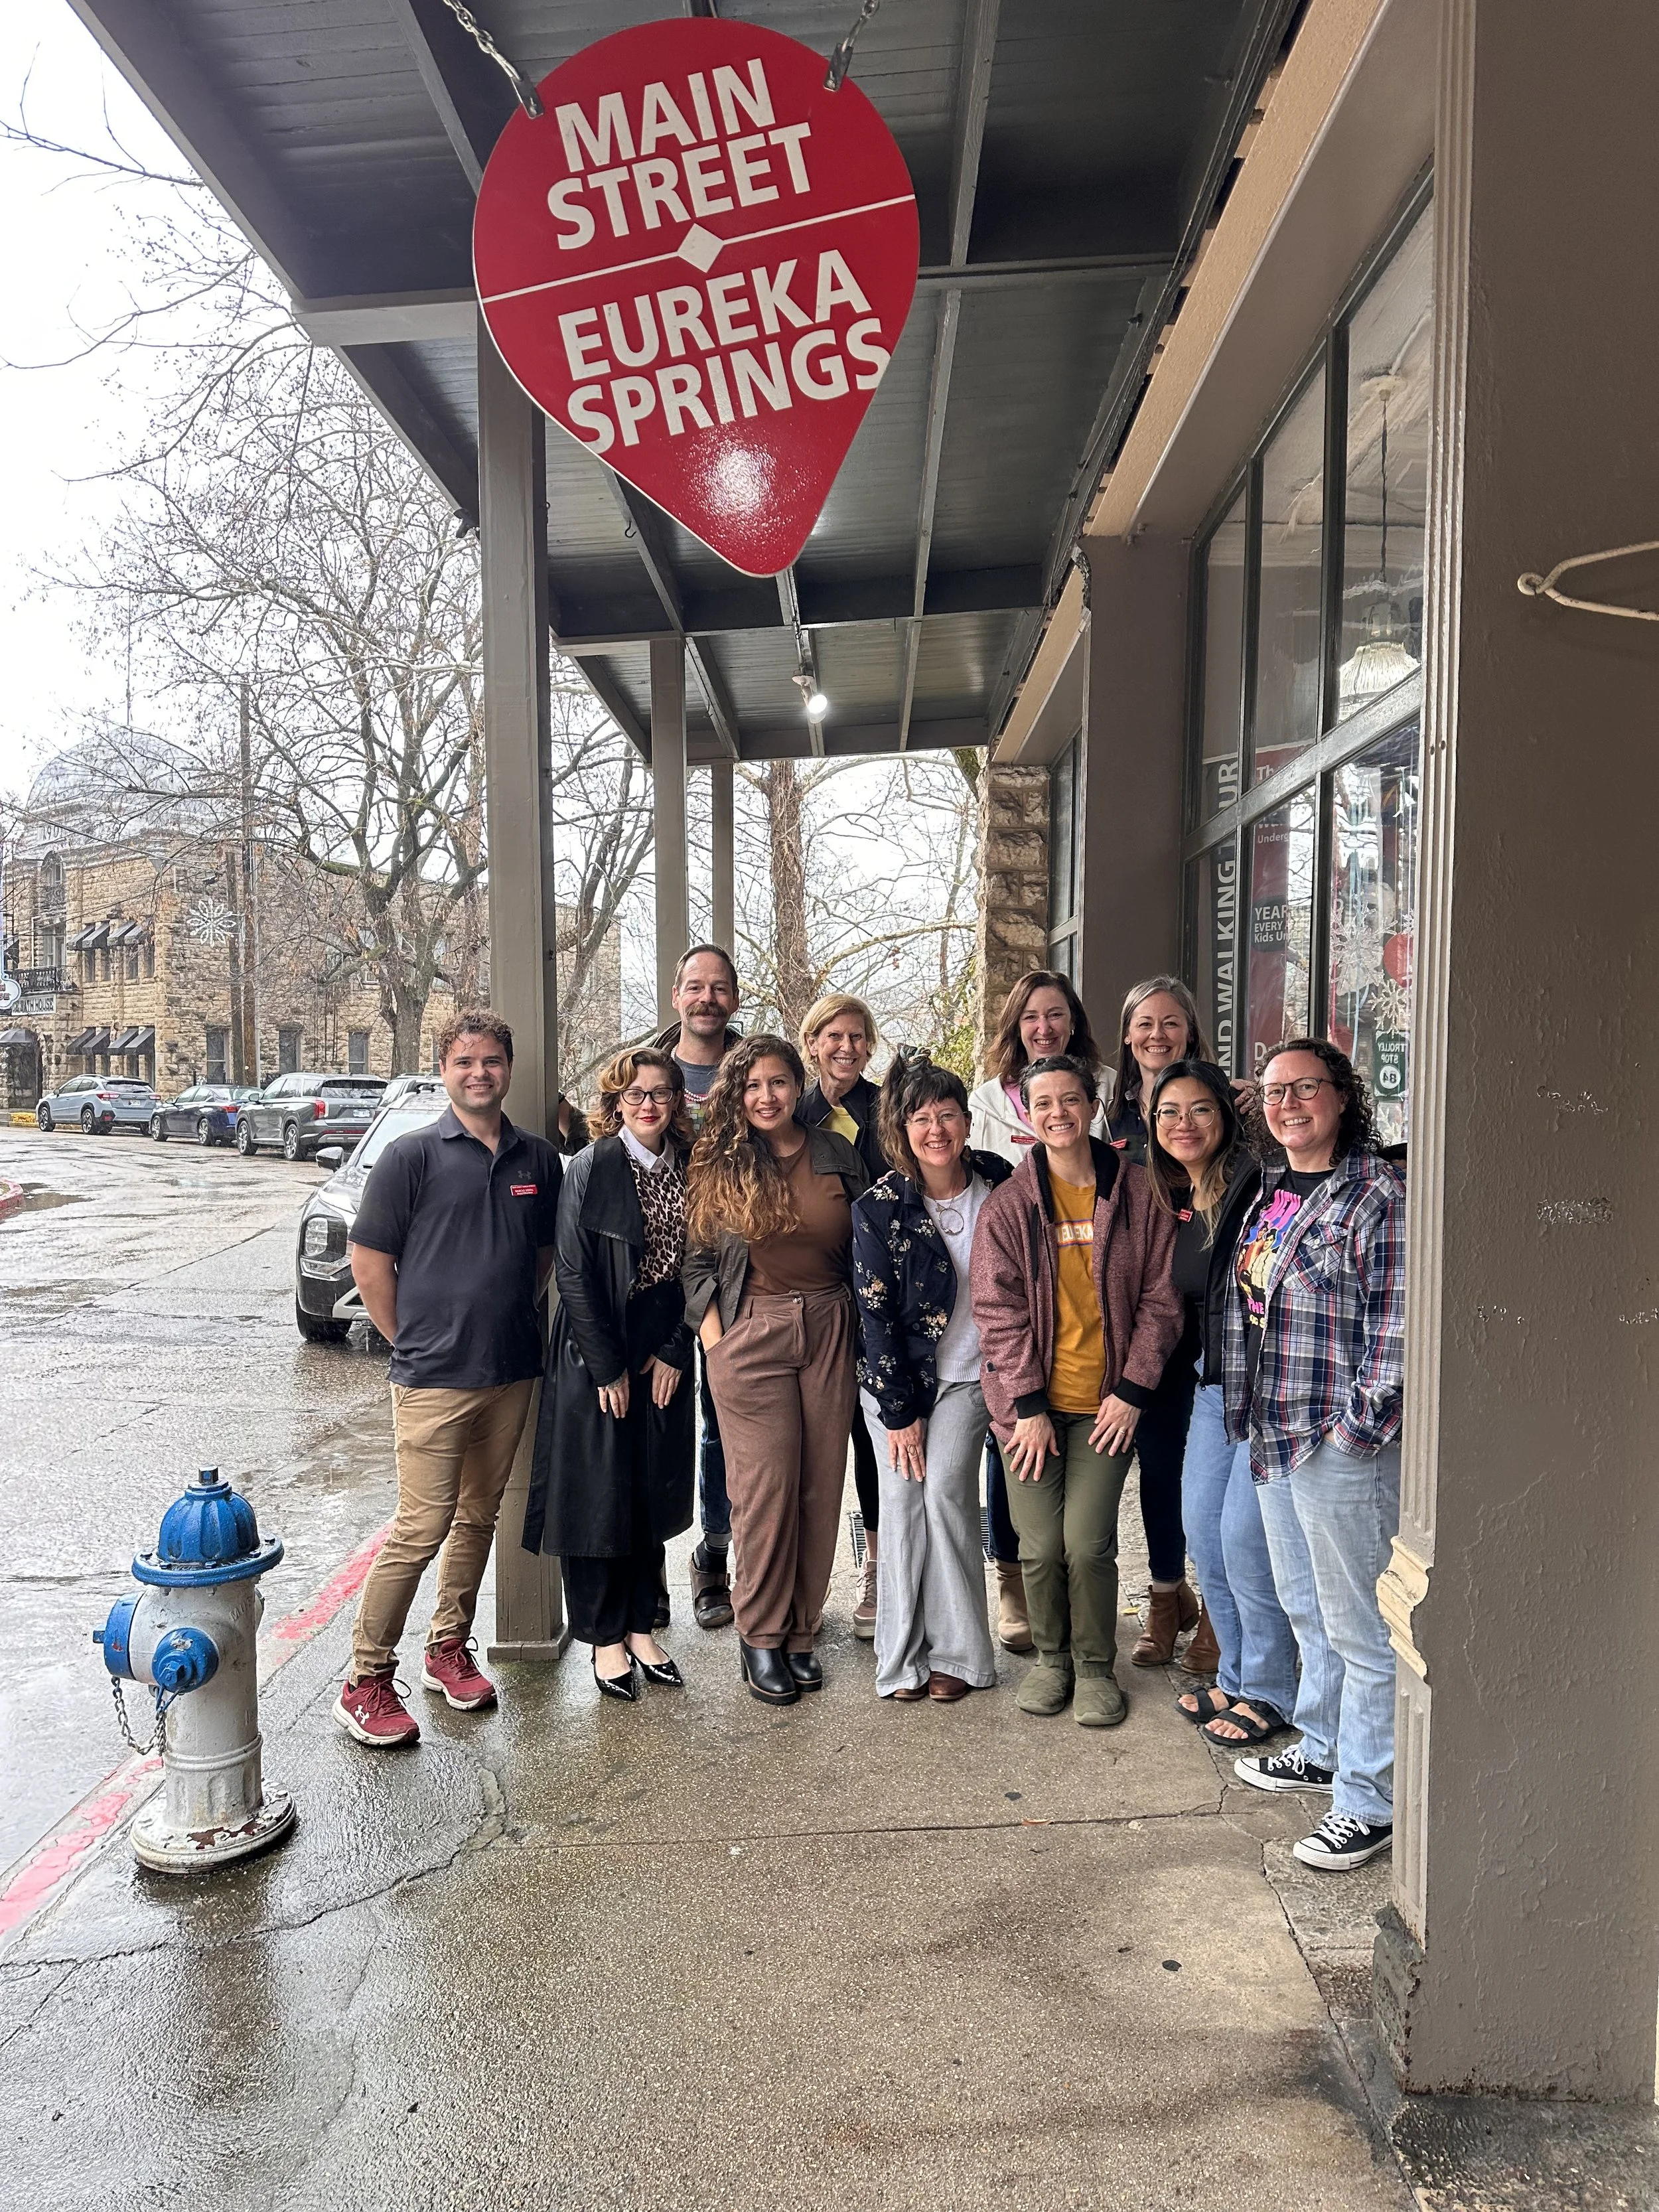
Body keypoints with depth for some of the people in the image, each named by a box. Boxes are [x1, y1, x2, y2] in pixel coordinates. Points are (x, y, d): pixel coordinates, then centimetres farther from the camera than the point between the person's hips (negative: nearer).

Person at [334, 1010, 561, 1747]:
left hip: (512, 1374, 5)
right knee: (422, 1528, -4)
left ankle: (449, 1649, 31)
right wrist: (417, 1343, 0)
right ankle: (366, 1683, 9)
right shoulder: (414, 1155, -6)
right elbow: (369, 1263, -4)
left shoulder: (539, 1159, 7)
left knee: (479, 1518, 15)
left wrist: (513, 1323, 10)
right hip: (434, 1379, -5)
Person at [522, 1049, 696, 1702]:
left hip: (663, 1356, 4)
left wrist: (675, 1352, -3)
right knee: (599, 1496, 3)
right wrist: (608, 1368, -13)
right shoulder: (592, 1168, -11)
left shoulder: (689, 1169, 2)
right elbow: (573, 1275, -13)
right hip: (596, 1356, -4)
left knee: (654, 1494, 12)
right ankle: (605, 1637, 19)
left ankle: (642, 1627, 27)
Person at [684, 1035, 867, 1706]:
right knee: (765, 1489, -3)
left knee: (821, 1488, 5)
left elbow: (862, 1251, 12)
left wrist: (858, 1330, 5)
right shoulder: (718, 1162, 1)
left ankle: (799, 1632, 19)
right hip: (750, 1336, -2)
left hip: (829, 1332, 3)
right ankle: (760, 1637, 13)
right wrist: (713, 1336, -5)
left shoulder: (837, 1155, 6)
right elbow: (698, 1260, 4)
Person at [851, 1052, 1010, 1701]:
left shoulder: (998, 1182, -5)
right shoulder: (879, 1207, -12)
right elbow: (876, 1313, -10)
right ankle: (903, 1658, 9)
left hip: (970, 1370, 1)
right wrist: (900, 1411, -10)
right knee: (903, 1498, -4)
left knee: (946, 1490, -9)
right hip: (898, 1375, -1)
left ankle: (956, 1652, 4)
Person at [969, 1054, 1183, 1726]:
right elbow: (998, 1310, -3)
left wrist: (1133, 1390, -4)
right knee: (1040, 1546, 3)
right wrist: (1028, 1404, -9)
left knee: (1088, 1545, -4)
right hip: (1031, 1403, 1)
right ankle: (1051, 1658, 28)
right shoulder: (1008, 1205, 0)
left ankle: (1095, 1667, 20)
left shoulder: (1137, 1194, 1)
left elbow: (1159, 1298, 3)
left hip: (1107, 1403, 0)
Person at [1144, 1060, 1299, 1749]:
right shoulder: (1178, 1202, 9)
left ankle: (1270, 1693, 17)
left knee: (1244, 1538, -3)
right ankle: (1236, 1678, 31)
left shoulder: (1257, 1187, -17)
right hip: (1213, 1384, 8)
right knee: (1202, 1531, 13)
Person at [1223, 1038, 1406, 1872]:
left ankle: (1367, 1802, 16)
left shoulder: (1378, 1197, -14)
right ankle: (1320, 1749, 40)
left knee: (1357, 1628, 3)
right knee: (1304, 1608, 22)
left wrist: (1356, 1427, -17)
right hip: (1273, 1437, 9)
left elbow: (1395, 1331, -17)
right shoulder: (1270, 1192, 12)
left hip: (1343, 1445, -8)